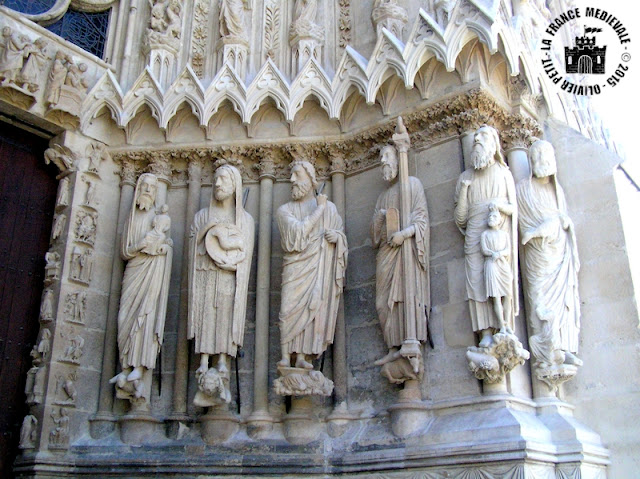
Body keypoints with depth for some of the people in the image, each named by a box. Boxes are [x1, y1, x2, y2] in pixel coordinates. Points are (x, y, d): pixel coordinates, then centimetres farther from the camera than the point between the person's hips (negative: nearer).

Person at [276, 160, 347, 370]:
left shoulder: (329, 207, 16)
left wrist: (337, 236, -7)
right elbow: (297, 231, -7)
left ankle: (302, 357, -9)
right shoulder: (285, 210, 11)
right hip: (296, 265, -1)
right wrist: (319, 209, -3)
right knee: (291, 308, -13)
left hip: (321, 268, 1)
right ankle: (286, 356, -14)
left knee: (312, 309, -9)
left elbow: (341, 234, 17)